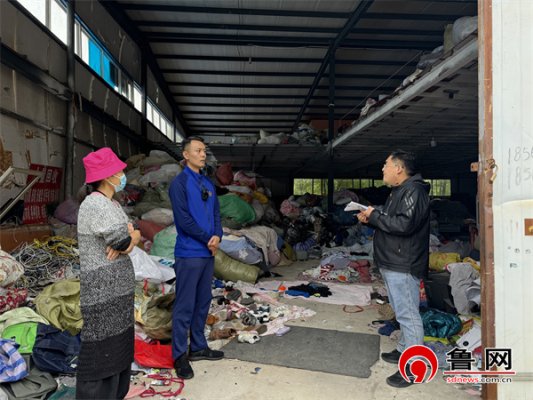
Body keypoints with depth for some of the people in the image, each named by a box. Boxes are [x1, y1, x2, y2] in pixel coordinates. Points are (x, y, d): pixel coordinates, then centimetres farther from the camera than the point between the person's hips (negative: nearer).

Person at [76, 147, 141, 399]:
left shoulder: (110, 203, 12)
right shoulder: (95, 204, -18)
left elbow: (132, 234, 9)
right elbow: (122, 239, -23)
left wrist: (129, 238, -13)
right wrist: (129, 238, -1)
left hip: (117, 286, 10)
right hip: (102, 288, -10)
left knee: (118, 343, 18)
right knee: (102, 348, 0)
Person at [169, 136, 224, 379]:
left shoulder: (208, 184, 13)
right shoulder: (179, 183, -9)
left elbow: (216, 213, 11)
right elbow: (183, 219, -16)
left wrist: (217, 236, -8)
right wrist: (208, 240, -11)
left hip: (208, 253, 7)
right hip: (189, 254, -7)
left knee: (203, 302, 15)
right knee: (185, 306, 0)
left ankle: (198, 347, 28)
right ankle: (180, 355, 13)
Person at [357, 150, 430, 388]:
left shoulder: (413, 191, -15)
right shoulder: (399, 191, 18)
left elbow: (404, 224, -27)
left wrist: (375, 215, -16)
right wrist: (370, 219, 7)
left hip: (403, 266, -11)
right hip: (393, 263, 11)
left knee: (407, 314, -4)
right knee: (402, 312, 19)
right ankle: (404, 350, 33)